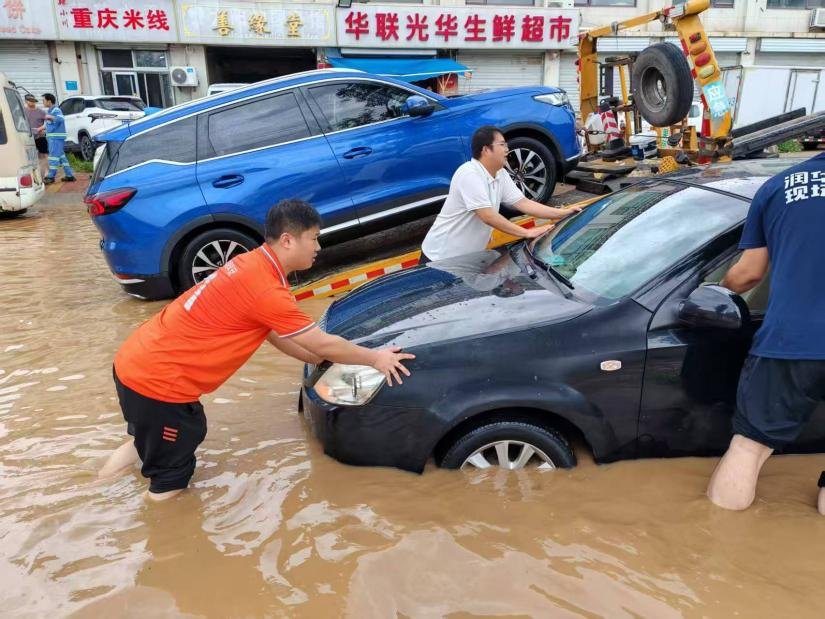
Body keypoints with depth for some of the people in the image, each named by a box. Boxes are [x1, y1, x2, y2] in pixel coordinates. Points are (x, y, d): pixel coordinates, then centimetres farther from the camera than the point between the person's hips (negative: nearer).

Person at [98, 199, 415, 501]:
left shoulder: (251, 265, 5)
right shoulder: (266, 290, -23)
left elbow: (275, 334, 14)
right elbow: (323, 344, -14)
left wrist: (324, 359, 14)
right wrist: (375, 358, 0)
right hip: (157, 382, -9)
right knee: (171, 477, 11)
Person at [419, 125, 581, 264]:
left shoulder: (500, 175, 4)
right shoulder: (469, 175, -24)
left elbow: (523, 203, 3)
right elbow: (488, 217, -27)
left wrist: (564, 213, -3)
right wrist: (528, 233, -24)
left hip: (468, 256, 9)